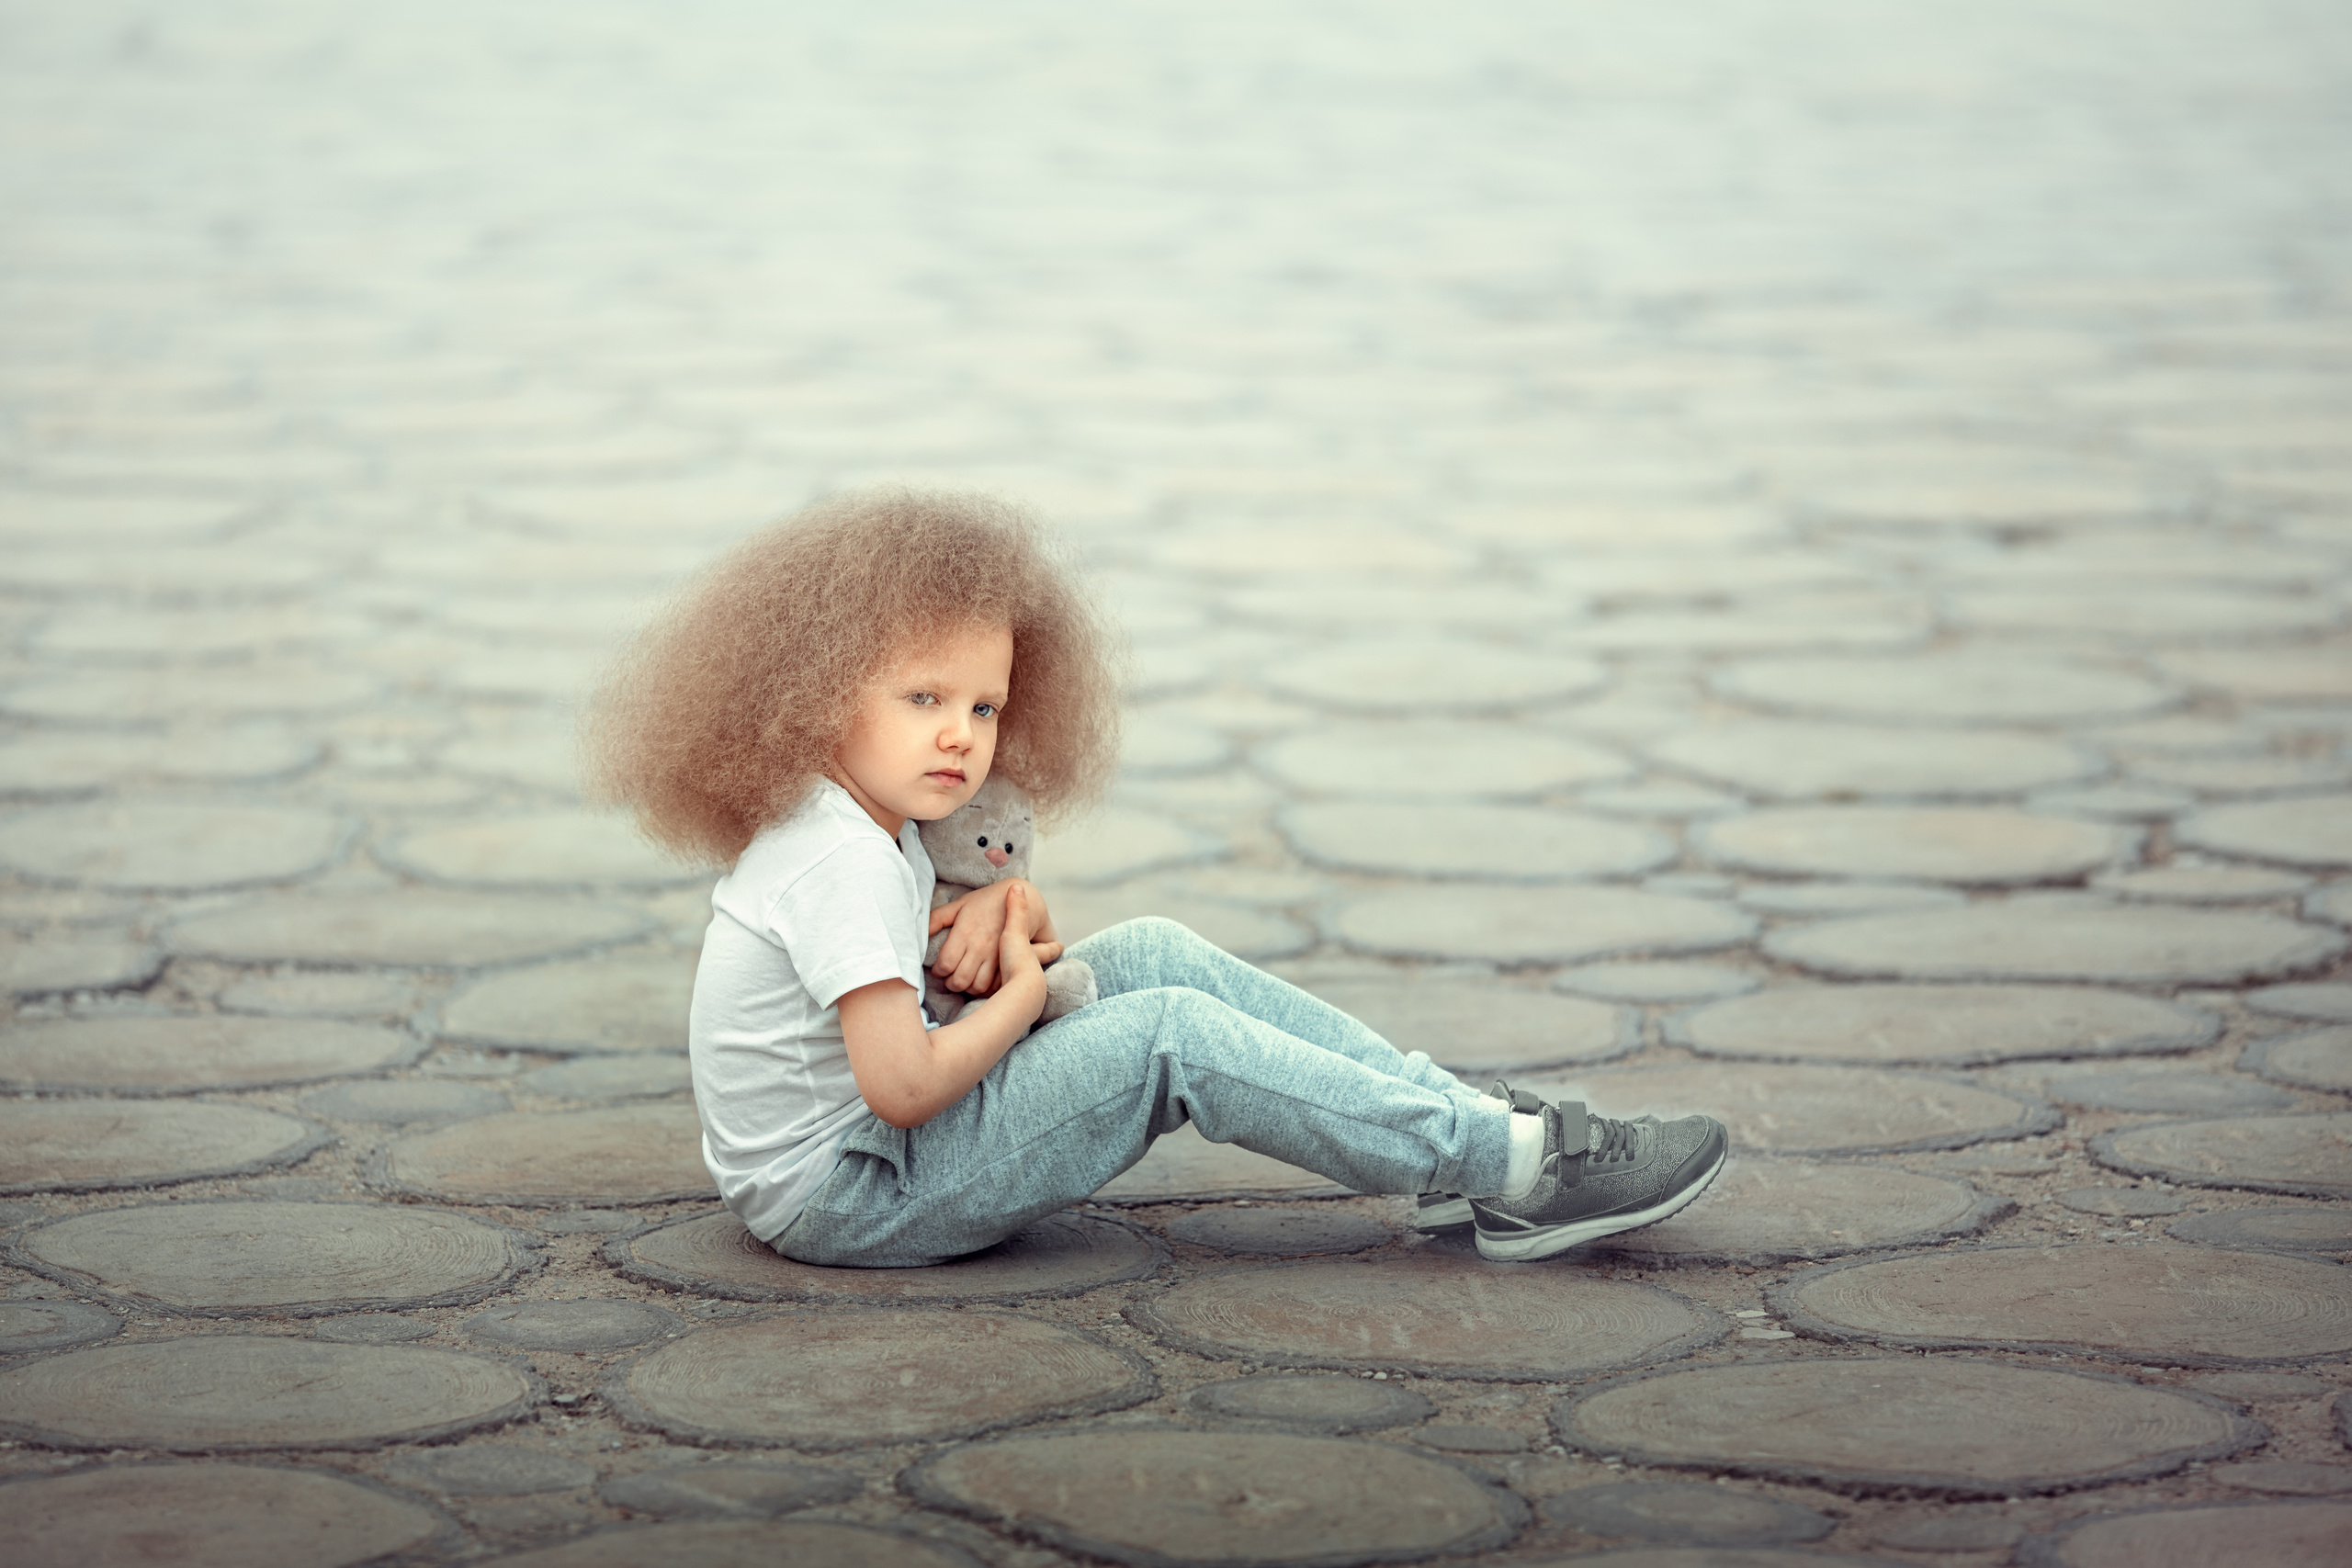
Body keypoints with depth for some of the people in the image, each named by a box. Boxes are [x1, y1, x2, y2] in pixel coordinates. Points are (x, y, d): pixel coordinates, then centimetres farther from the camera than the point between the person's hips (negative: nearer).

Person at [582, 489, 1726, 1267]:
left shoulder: (866, 829, 10)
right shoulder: (841, 862, -22)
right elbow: (902, 1085, -29)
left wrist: (997, 909, -6)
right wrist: (1021, 994, -12)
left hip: (869, 1139, 11)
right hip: (844, 1192, -11)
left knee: (1153, 955, 5)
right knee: (1169, 1035, -20)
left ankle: (1456, 1117, -2)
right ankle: (1512, 1167, -19)